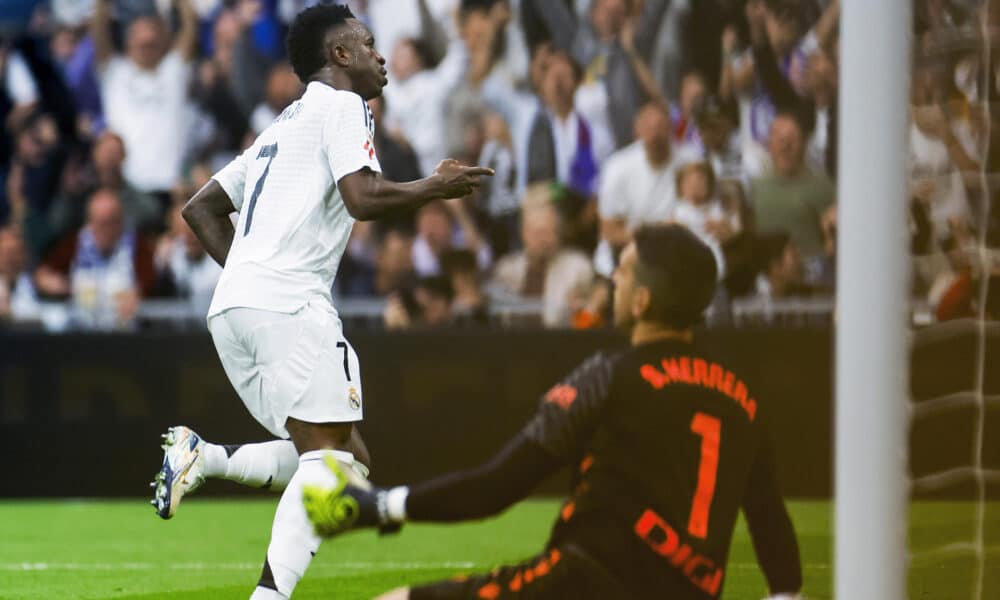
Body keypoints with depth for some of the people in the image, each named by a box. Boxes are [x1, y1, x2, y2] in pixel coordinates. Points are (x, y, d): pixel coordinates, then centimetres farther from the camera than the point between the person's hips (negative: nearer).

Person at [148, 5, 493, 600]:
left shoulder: (283, 126, 28)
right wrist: (436, 187, -1)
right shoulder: (342, 106, 1)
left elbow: (201, 209, 30)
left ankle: (201, 457, -2)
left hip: (233, 307, 9)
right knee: (333, 458, -14)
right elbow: (363, 197, -14)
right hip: (289, 305, -9)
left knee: (344, 460, 10)